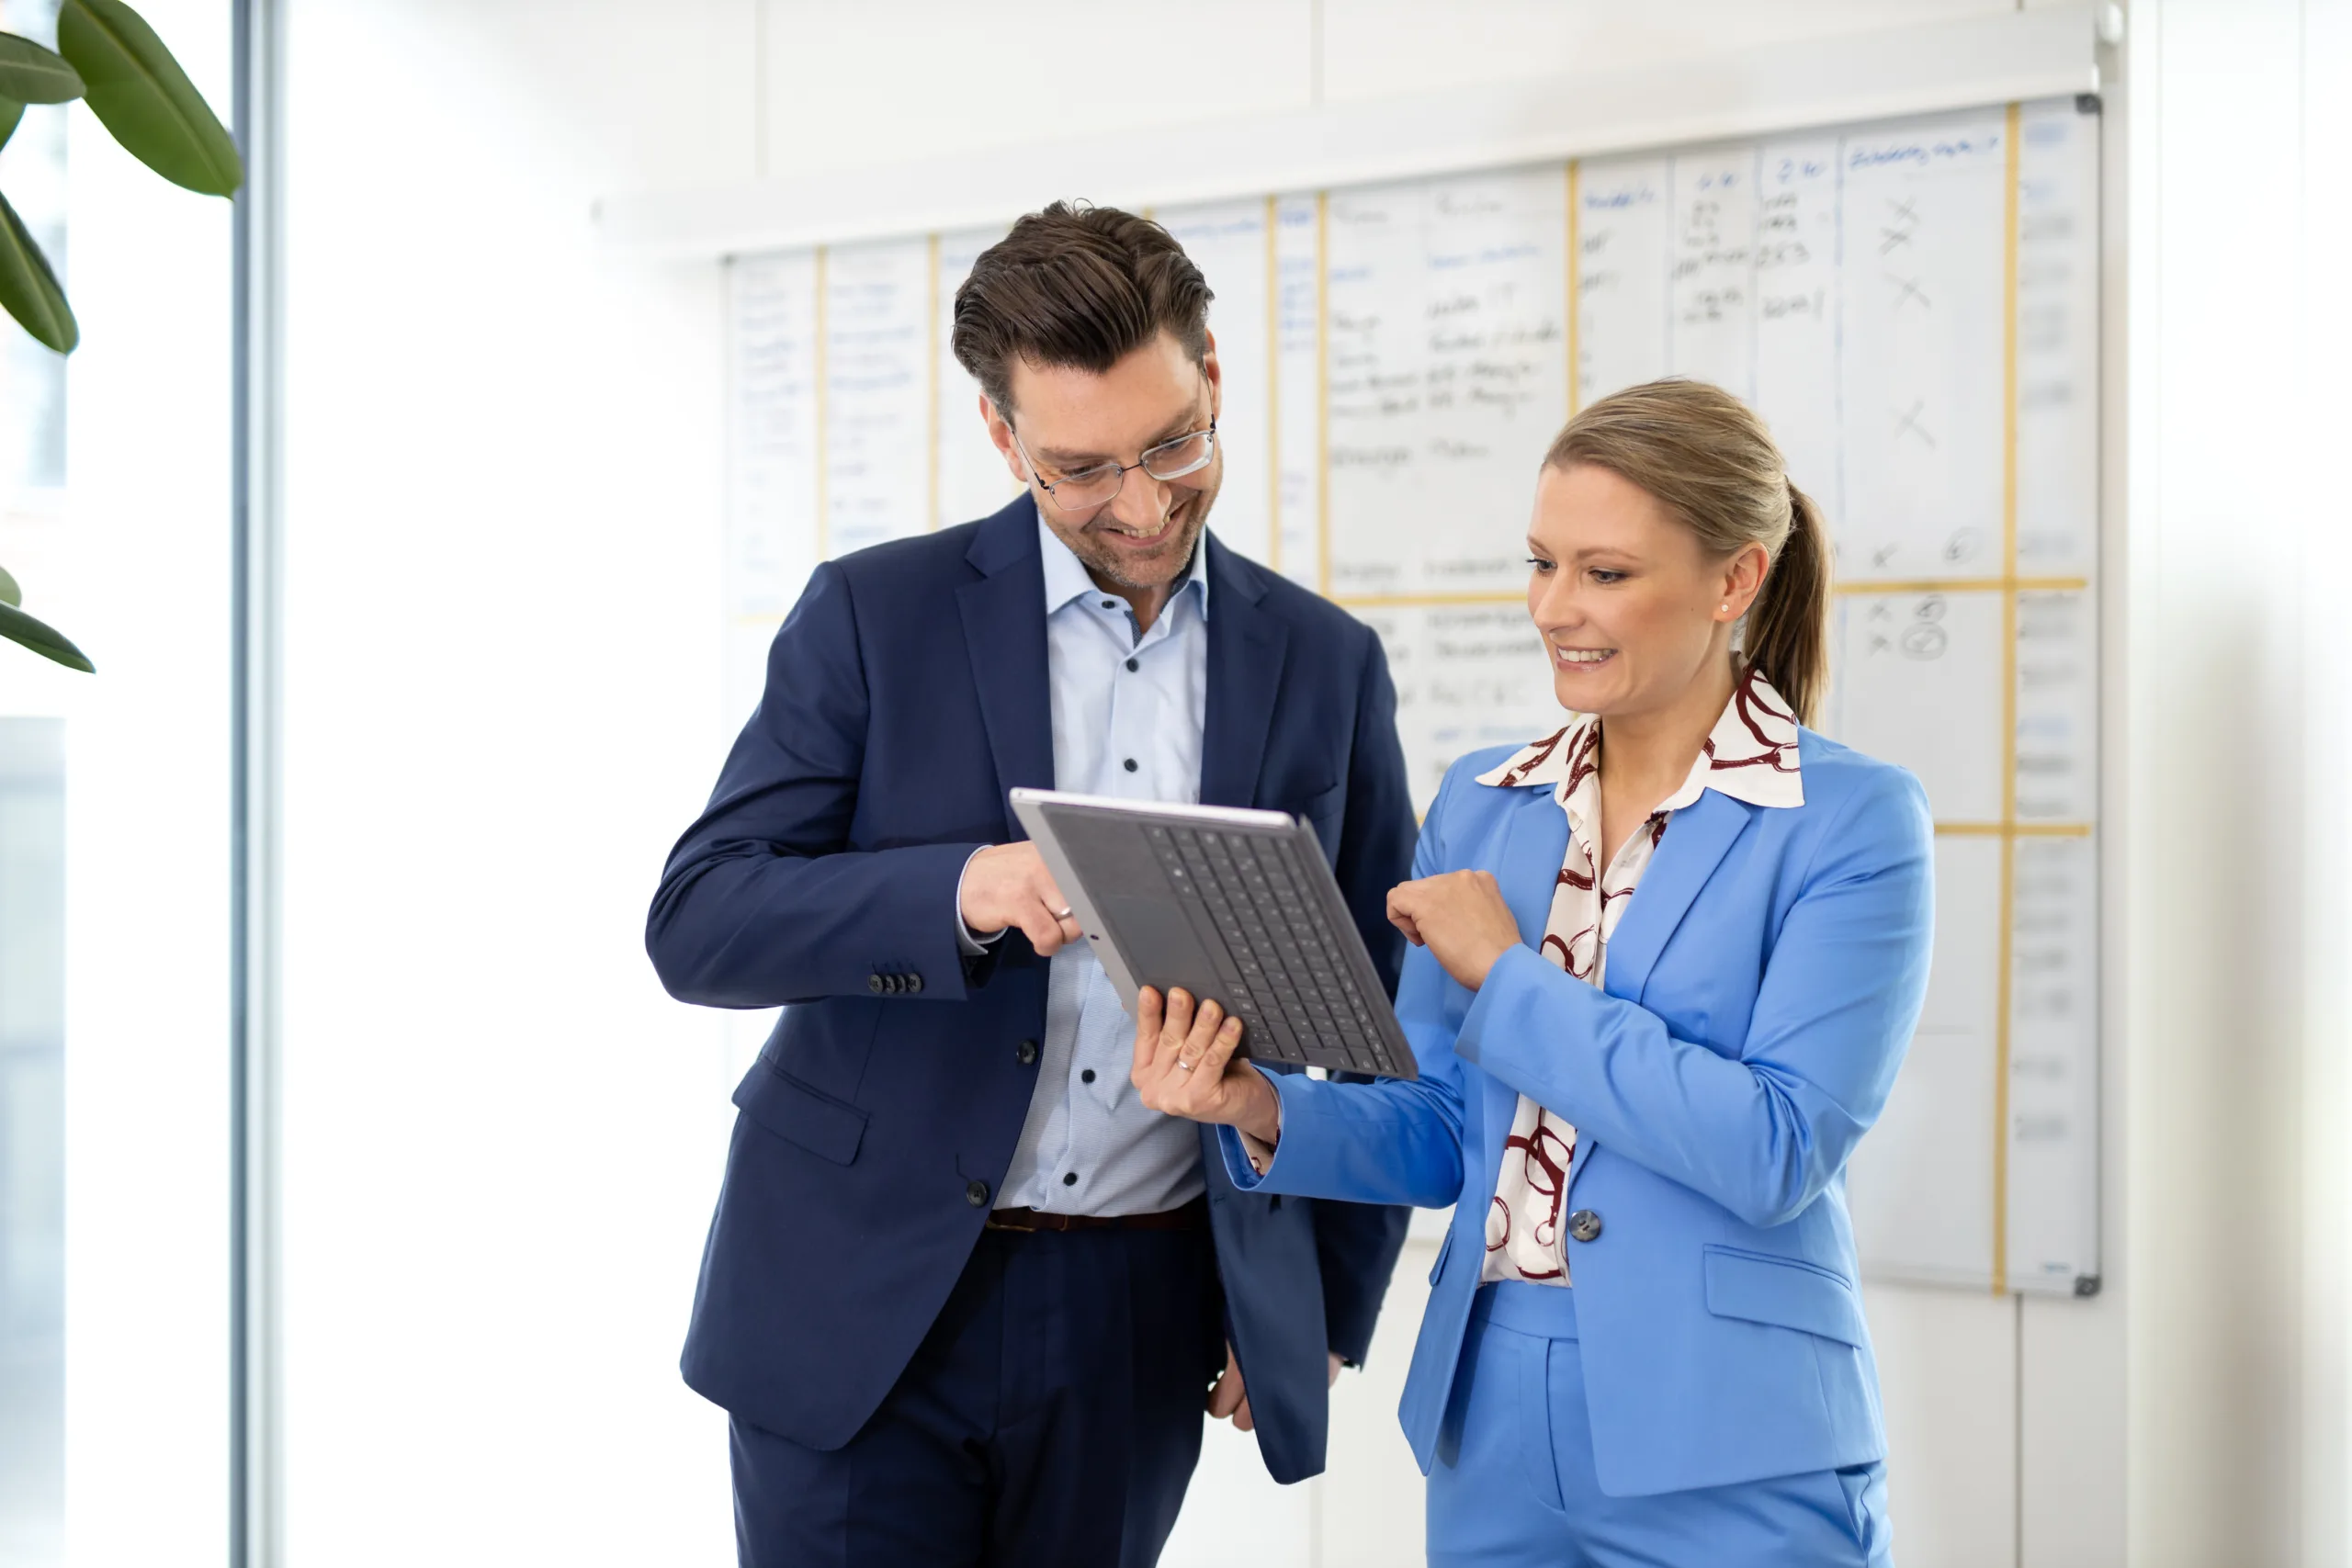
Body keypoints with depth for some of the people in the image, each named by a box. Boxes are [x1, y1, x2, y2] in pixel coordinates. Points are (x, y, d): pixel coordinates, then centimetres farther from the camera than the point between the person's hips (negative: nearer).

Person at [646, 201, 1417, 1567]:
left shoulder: (1327, 665, 4)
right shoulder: (874, 615, -2)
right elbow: (698, 924, -7)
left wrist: (1328, 1311, 6)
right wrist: (958, 891, -24)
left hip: (1140, 1331, 2)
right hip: (867, 1305, -1)